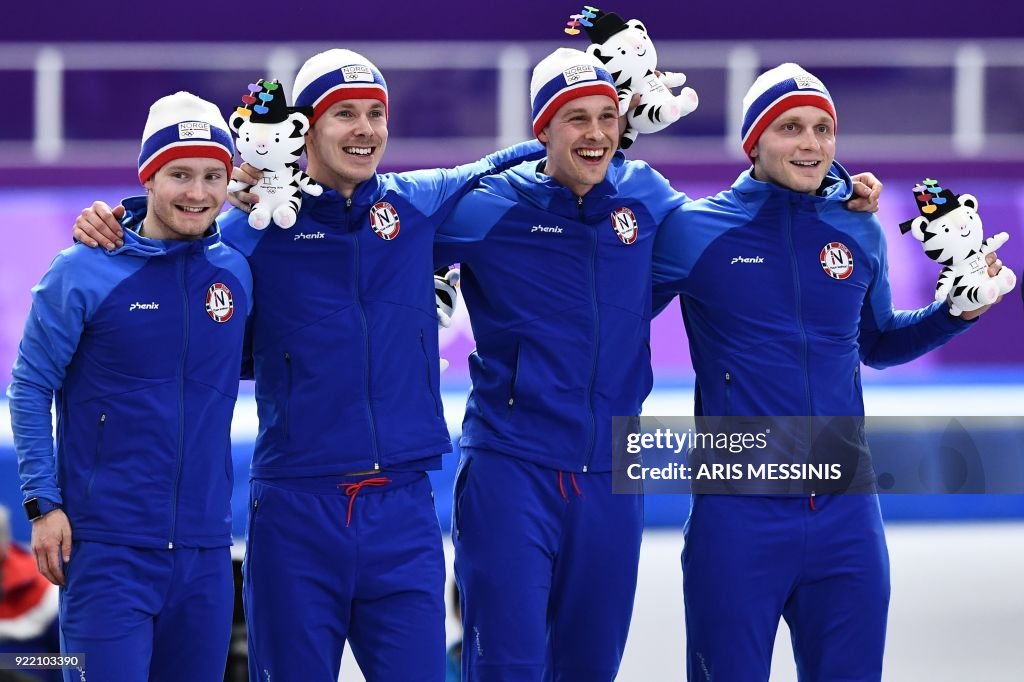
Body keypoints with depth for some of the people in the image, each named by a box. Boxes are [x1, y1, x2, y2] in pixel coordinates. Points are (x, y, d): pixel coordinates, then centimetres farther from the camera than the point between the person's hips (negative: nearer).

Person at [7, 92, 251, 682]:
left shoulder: (237, 273, 6)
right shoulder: (85, 273, -5)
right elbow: (31, 387, -2)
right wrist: (43, 505, -7)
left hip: (205, 546, 4)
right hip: (108, 546, -4)